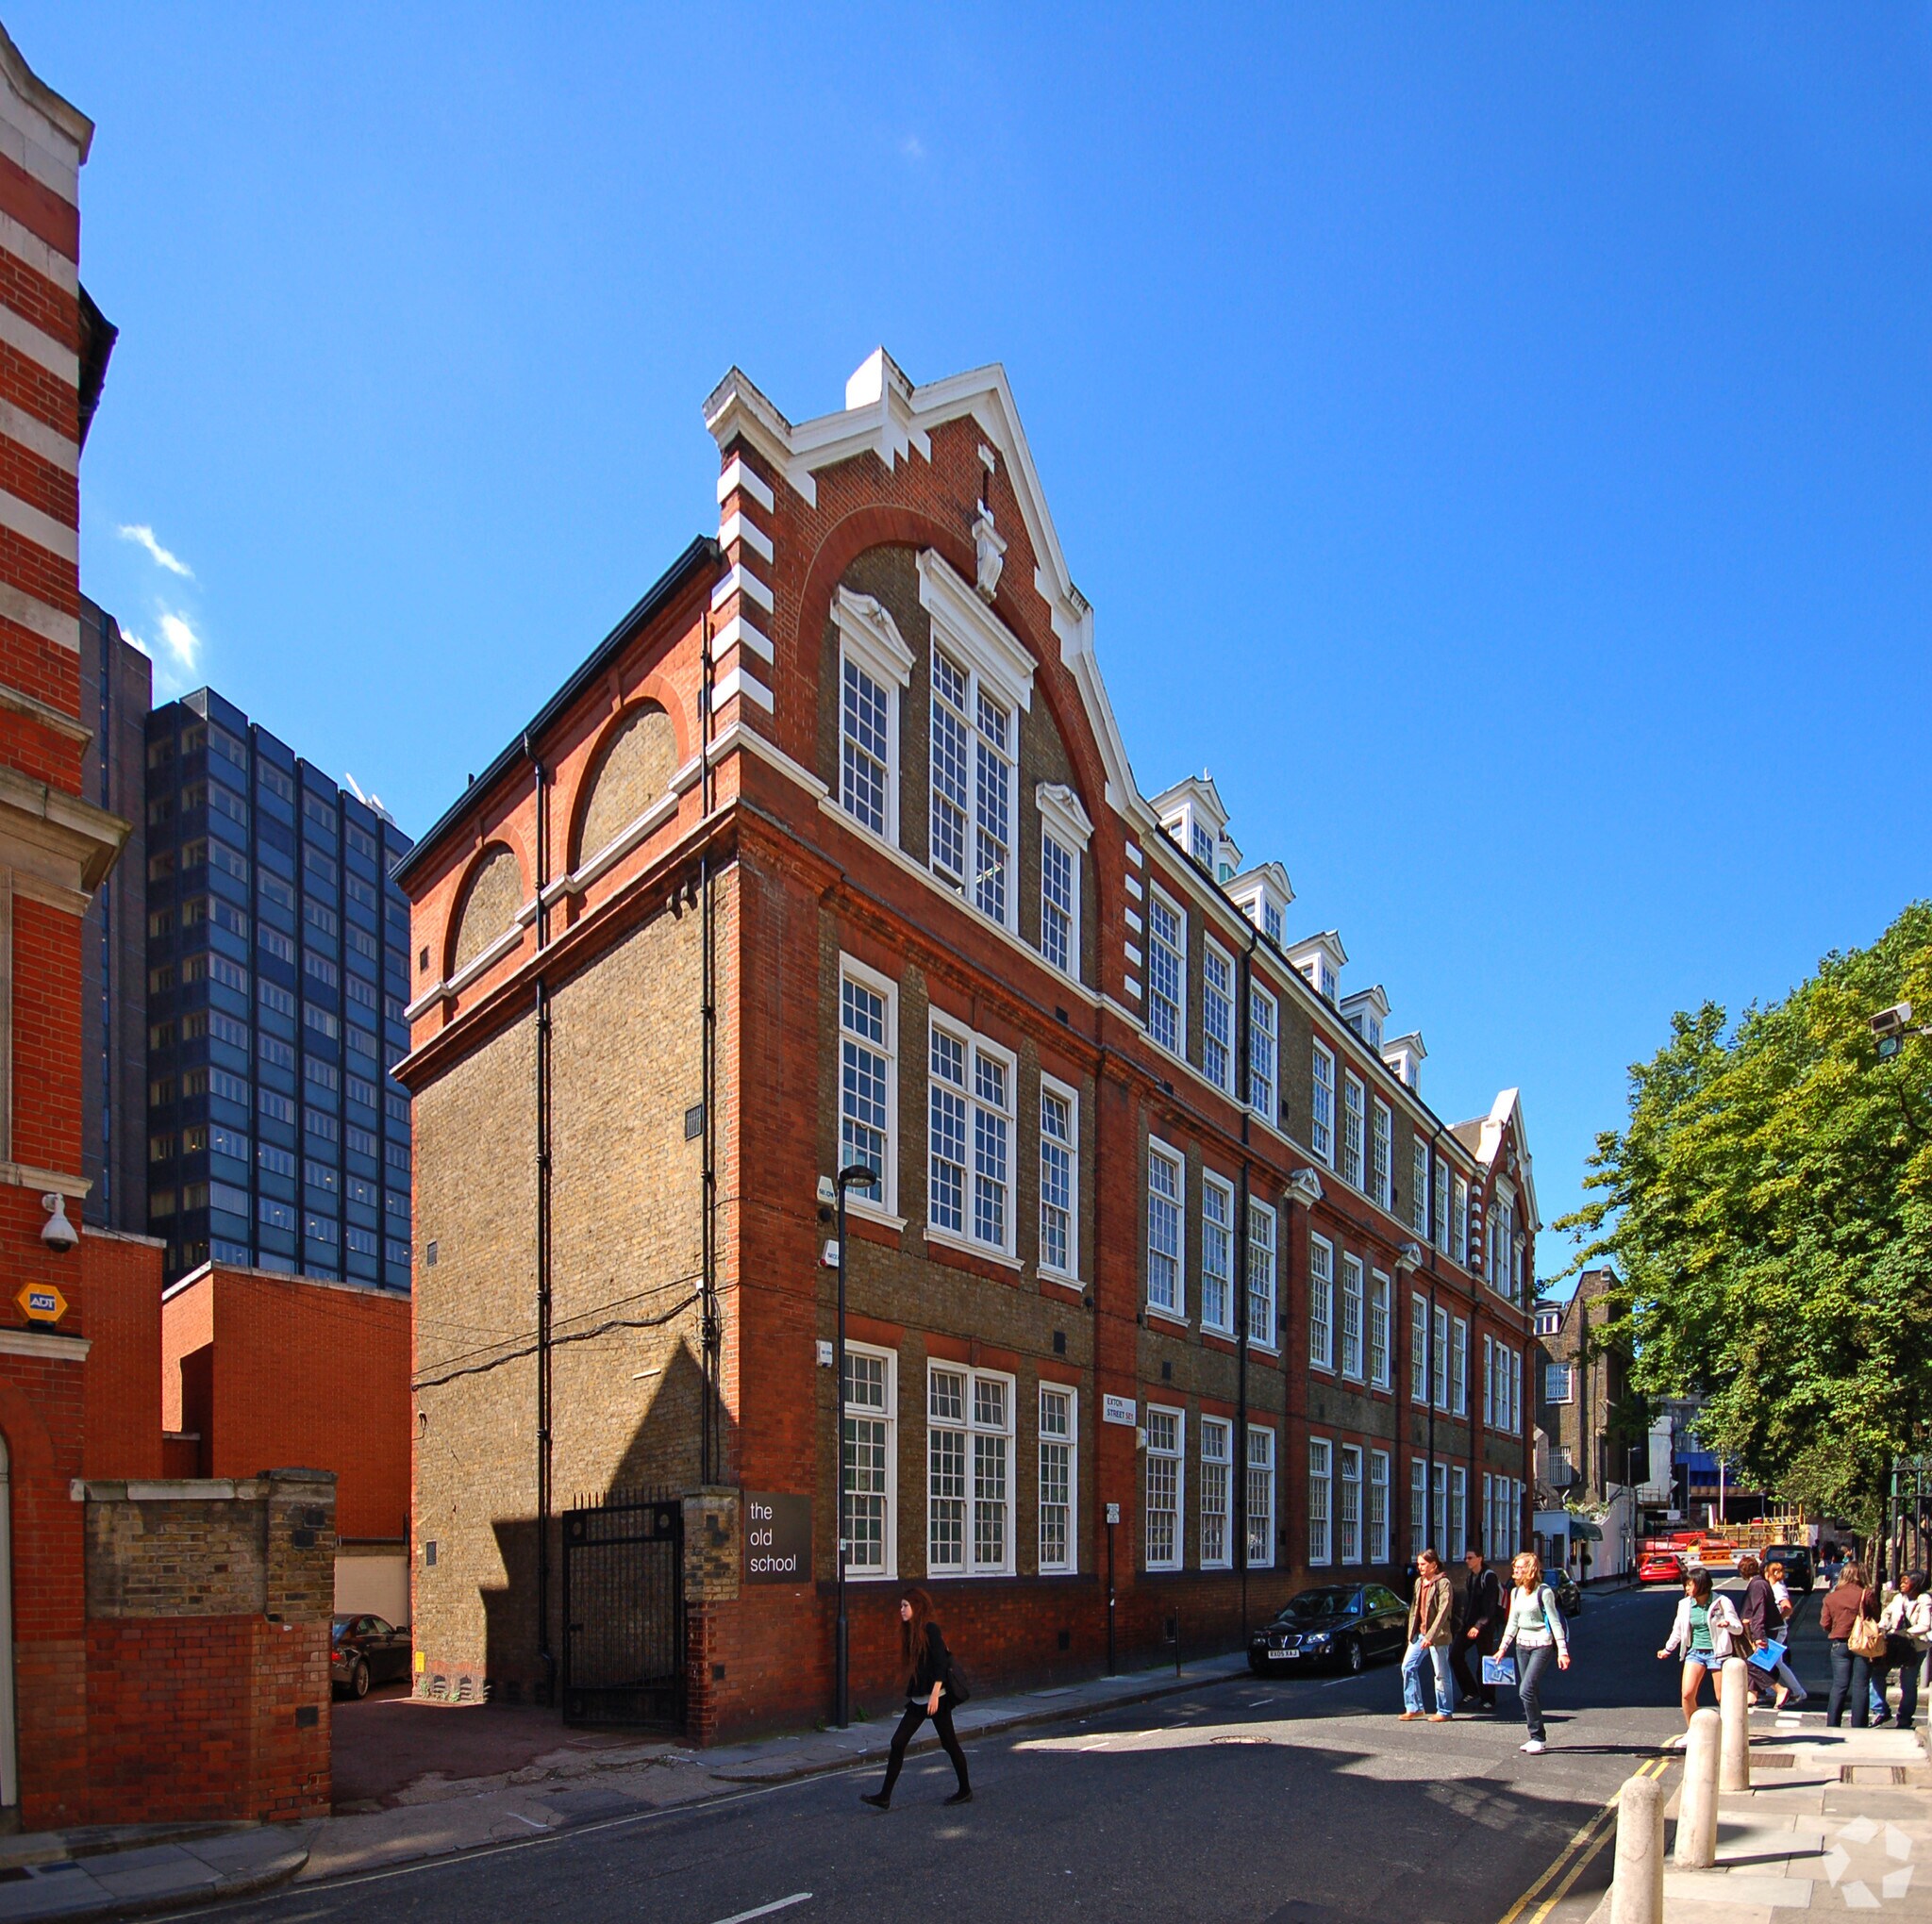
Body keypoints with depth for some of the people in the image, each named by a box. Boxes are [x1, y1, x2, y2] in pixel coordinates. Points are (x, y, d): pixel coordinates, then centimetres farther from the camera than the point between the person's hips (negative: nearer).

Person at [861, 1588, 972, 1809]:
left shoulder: (930, 1629, -14)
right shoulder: (910, 1631, 12)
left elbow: (941, 1662, -20)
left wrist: (935, 1695, -25)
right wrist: (911, 1694, 19)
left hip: (936, 1697, -8)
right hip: (918, 1698, 9)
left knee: (949, 1743, 4)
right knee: (898, 1742, 1)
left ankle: (965, 1791, 20)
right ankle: (884, 1796, 3)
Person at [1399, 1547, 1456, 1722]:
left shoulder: (1443, 1583, -12)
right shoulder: (1419, 1582, 11)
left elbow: (1443, 1611, -19)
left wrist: (1431, 1636, -24)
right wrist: (1412, 1632, 10)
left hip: (1438, 1635, -8)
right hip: (1419, 1633, 8)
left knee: (1441, 1674, 2)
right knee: (1408, 1666, 4)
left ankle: (1443, 1712, 13)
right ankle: (1414, 1707, 13)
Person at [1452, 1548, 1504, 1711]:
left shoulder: (1488, 1577, -12)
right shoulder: (1471, 1576, 14)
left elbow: (1490, 1606, -18)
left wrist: (1479, 1626, -22)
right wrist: (1465, 1623, 11)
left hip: (1485, 1626, -8)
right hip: (1470, 1625, 8)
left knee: (1485, 1661, 0)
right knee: (1455, 1654, -2)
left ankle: (1488, 1699, 12)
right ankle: (1470, 1691, 9)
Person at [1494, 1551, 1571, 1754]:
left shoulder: (1544, 1592, -11)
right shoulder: (1516, 1592, 9)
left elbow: (1554, 1621, -11)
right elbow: (1512, 1622, 15)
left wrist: (1562, 1650, -15)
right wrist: (1503, 1648, 13)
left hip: (1542, 1645, -7)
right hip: (1522, 1645, 7)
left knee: (1526, 1690, -15)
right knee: (1530, 1693, 8)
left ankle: (1538, 1737, -5)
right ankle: (1536, 1738, 16)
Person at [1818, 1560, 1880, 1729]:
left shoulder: (1831, 1597, 0)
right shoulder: (1867, 1595, -8)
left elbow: (1825, 1624, 1)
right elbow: (1876, 1620, -2)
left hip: (1839, 1644, 2)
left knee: (1839, 1686, 6)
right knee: (1861, 1686, 4)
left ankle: (1832, 1725, 6)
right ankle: (1859, 1726, 5)